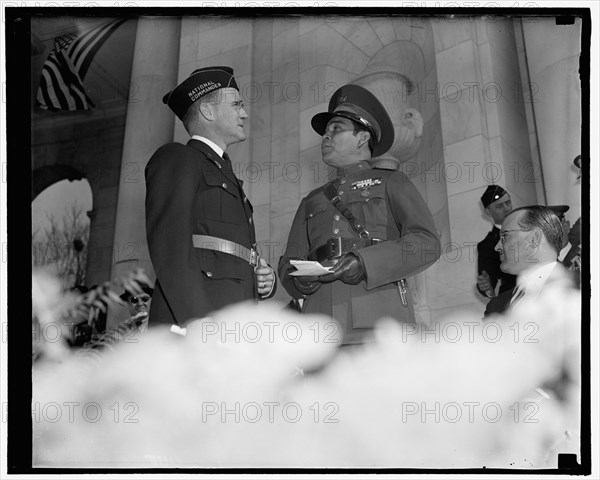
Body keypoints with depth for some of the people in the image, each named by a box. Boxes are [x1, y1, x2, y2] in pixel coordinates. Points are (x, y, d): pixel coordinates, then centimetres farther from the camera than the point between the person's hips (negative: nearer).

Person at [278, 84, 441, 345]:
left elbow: (426, 243, 2)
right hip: (321, 321, 3)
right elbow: (289, 263, 22)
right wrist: (302, 279, -4)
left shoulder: (392, 182, 16)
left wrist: (362, 263, -12)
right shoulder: (312, 202, 29)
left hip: (378, 316, -3)